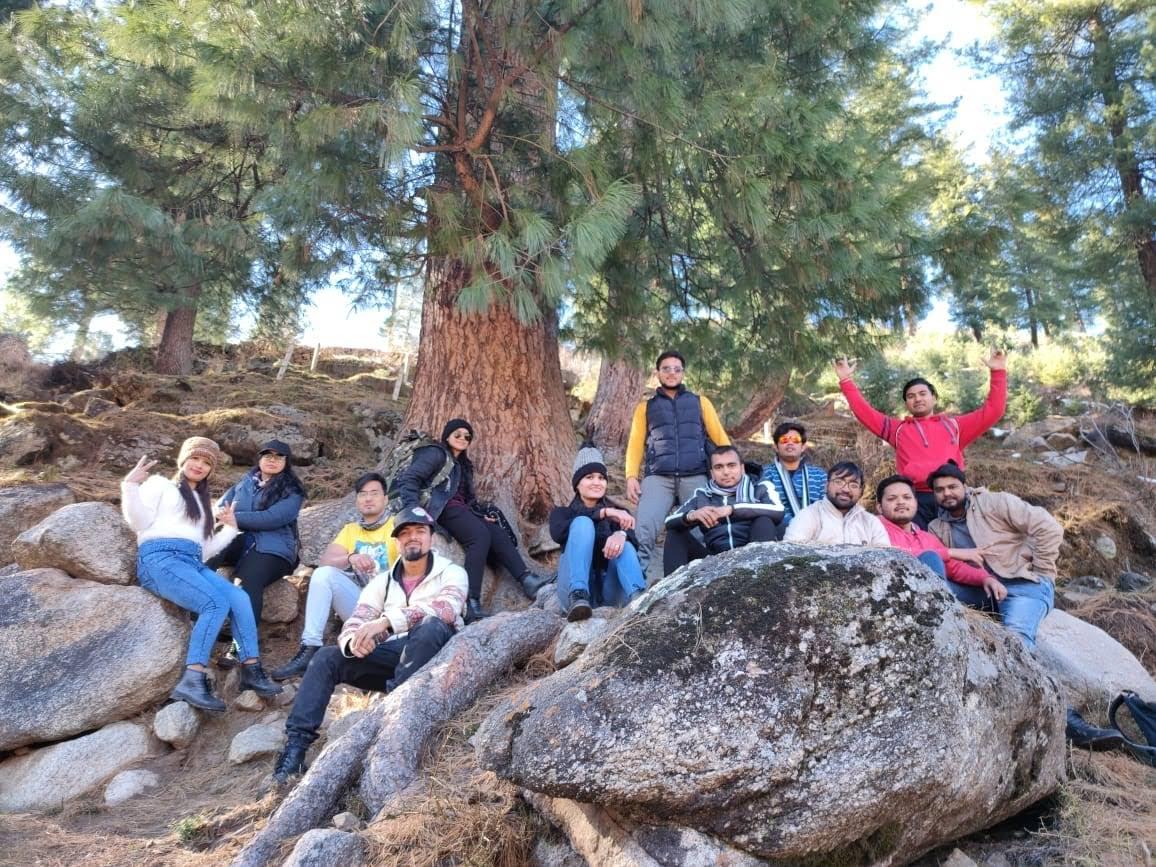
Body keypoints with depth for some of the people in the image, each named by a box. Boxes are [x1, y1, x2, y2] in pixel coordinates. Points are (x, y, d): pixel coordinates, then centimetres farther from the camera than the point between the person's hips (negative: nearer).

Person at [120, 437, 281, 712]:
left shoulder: (202, 503, 32)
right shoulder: (159, 484, 15)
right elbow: (139, 521, -1)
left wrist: (230, 528, 19)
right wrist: (130, 485, -11)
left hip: (193, 563, 6)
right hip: (160, 558, -6)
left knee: (240, 598, -20)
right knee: (217, 603, -30)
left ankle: (251, 671, -19)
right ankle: (192, 682, -34)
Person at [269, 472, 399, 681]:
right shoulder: (350, 529, 19)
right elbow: (324, 562, 3)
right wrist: (350, 558, -18)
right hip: (357, 601, 4)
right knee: (323, 574, -20)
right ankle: (310, 648, -24)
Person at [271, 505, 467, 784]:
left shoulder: (451, 572, 1)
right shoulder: (382, 582, 14)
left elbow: (446, 608, -22)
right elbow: (351, 627, 3)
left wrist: (386, 621, -33)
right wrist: (354, 642, -24)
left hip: (435, 657, -4)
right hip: (391, 656, 4)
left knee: (431, 626, -35)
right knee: (327, 657, -13)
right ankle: (297, 742, -17)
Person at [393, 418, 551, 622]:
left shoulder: (464, 465, 32)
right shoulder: (436, 453, 7)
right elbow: (409, 479, -5)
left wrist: (481, 514, 5)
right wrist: (413, 510, -20)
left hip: (460, 509, 8)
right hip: (443, 507, -8)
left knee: (499, 534, -17)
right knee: (481, 535, -30)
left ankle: (528, 581, -30)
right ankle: (471, 603, -38)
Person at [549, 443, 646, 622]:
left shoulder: (619, 512, 22)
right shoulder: (562, 512, 18)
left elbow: (635, 540, -2)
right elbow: (557, 533, -9)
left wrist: (622, 534, -28)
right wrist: (603, 513, -20)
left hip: (609, 591, 2)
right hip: (576, 589, -1)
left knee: (623, 542, -24)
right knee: (583, 523, -20)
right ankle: (578, 597, -41)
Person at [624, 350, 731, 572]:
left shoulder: (700, 402, 21)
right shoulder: (645, 407, 21)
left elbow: (720, 437, 13)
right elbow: (636, 444, 12)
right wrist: (631, 477, -5)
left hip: (695, 477, 1)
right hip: (658, 477, -1)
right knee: (643, 529, -19)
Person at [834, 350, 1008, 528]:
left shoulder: (954, 425, 22)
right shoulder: (898, 429, 21)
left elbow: (993, 411, 18)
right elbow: (864, 413, 17)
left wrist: (998, 373, 13)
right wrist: (846, 381, 12)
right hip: (915, 499, -1)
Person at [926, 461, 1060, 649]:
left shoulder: (995, 503, -1)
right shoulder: (937, 528, 12)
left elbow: (1050, 529, -6)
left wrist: (1038, 572, -6)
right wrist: (955, 553, -20)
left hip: (1025, 583, -4)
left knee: (1015, 636, -32)